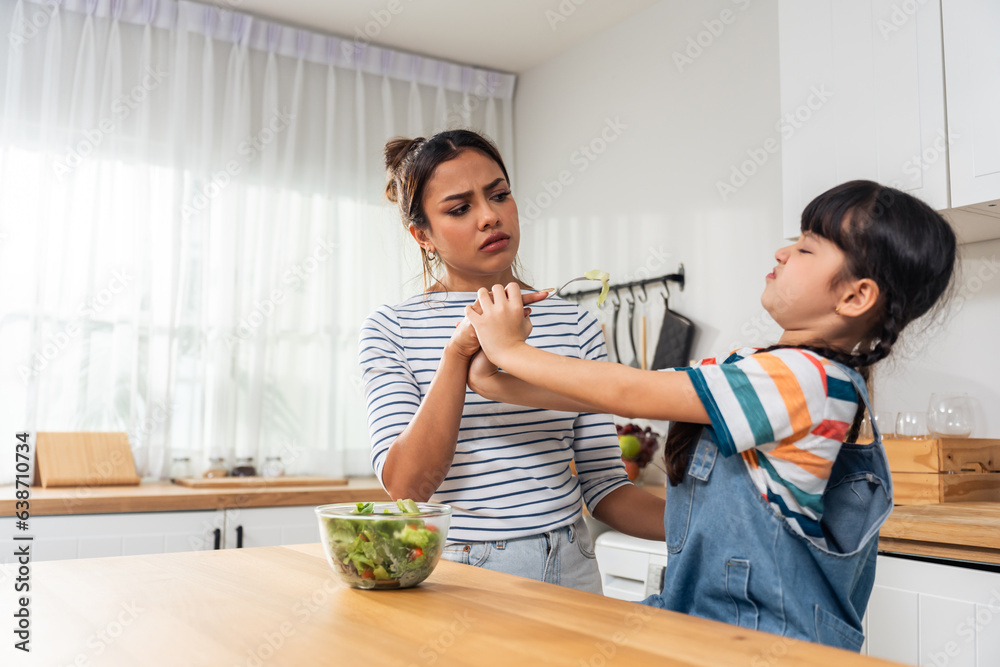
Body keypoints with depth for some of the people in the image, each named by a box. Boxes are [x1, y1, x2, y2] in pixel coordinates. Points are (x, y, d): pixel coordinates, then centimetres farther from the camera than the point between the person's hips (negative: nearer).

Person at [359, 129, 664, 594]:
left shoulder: (574, 324, 7)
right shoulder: (391, 330, 1)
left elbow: (604, 488, 5)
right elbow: (405, 487, -12)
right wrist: (458, 352, -20)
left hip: (566, 572, 2)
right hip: (452, 572, -2)